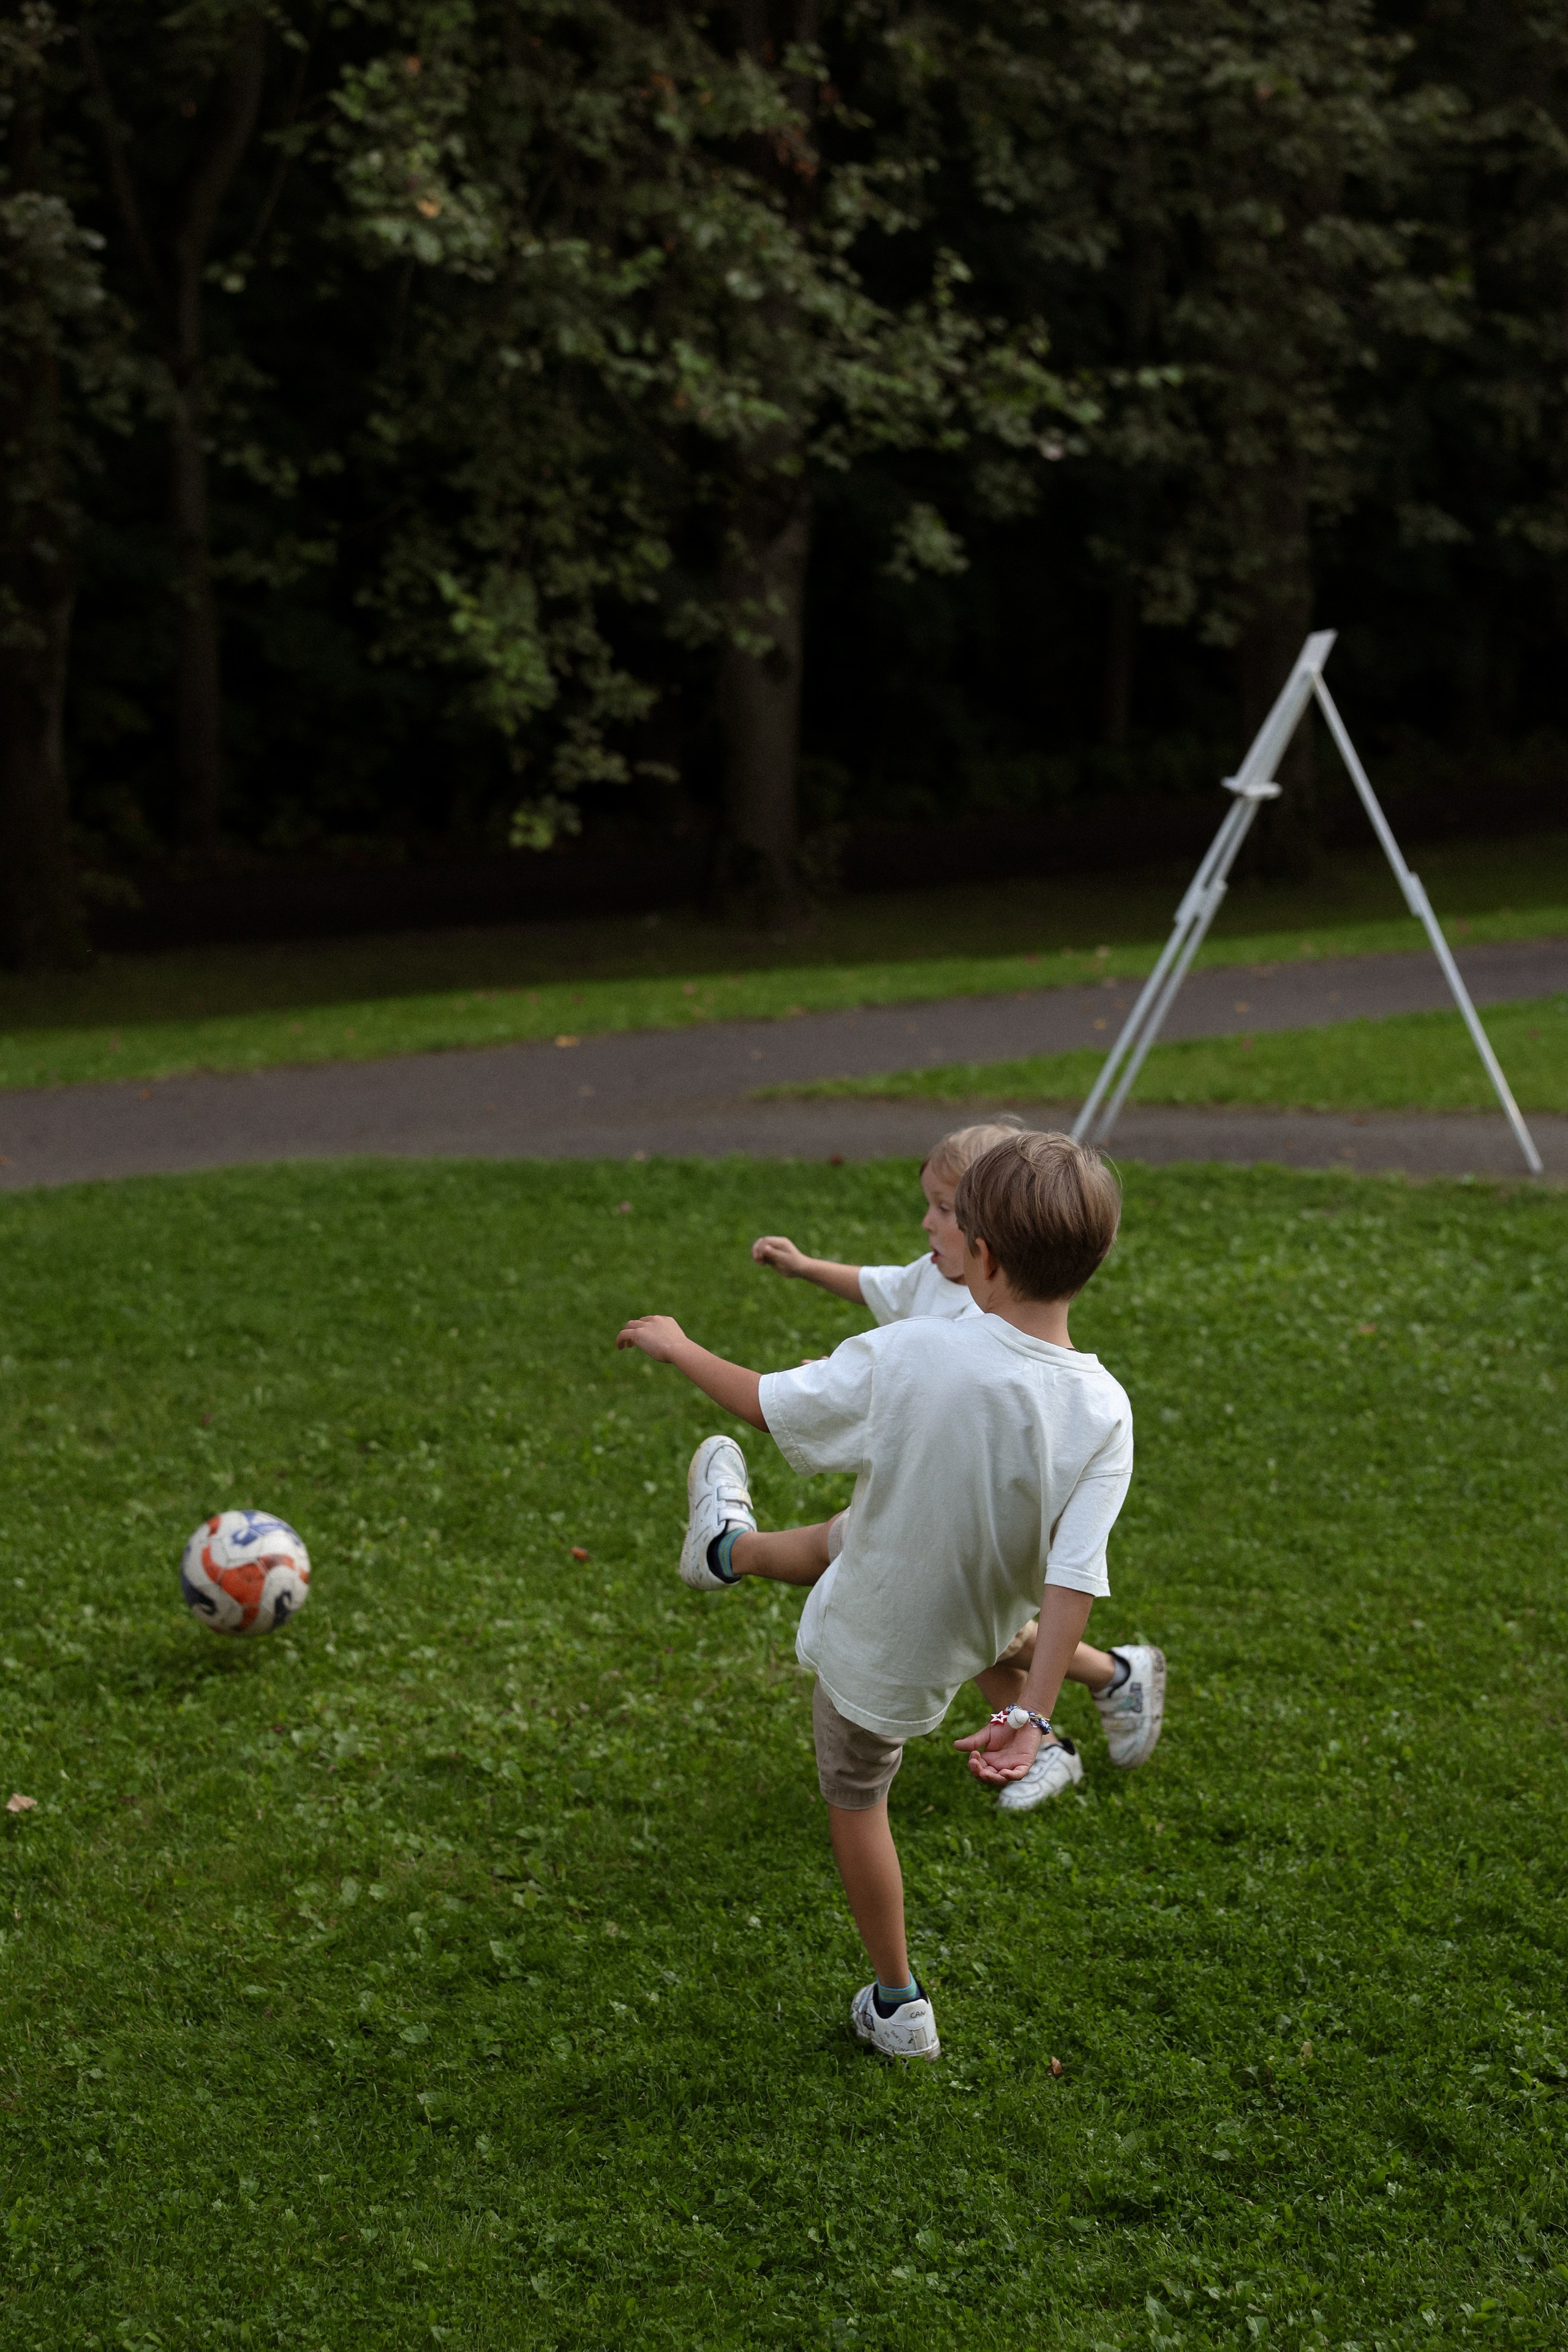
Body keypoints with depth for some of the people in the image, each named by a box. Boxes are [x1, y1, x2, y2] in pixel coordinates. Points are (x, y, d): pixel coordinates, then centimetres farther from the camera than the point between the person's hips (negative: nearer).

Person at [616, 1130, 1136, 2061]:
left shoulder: (906, 1357, -32)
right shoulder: (1105, 1413, -25)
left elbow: (769, 1403, -16)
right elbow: (1074, 1580, -26)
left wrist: (677, 1347, 2)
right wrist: (1031, 1715, -21)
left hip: (877, 1651, -4)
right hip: (975, 1634, 4)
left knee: (858, 1803, 21)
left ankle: (899, 2007, 37)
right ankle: (735, 1543, 66)